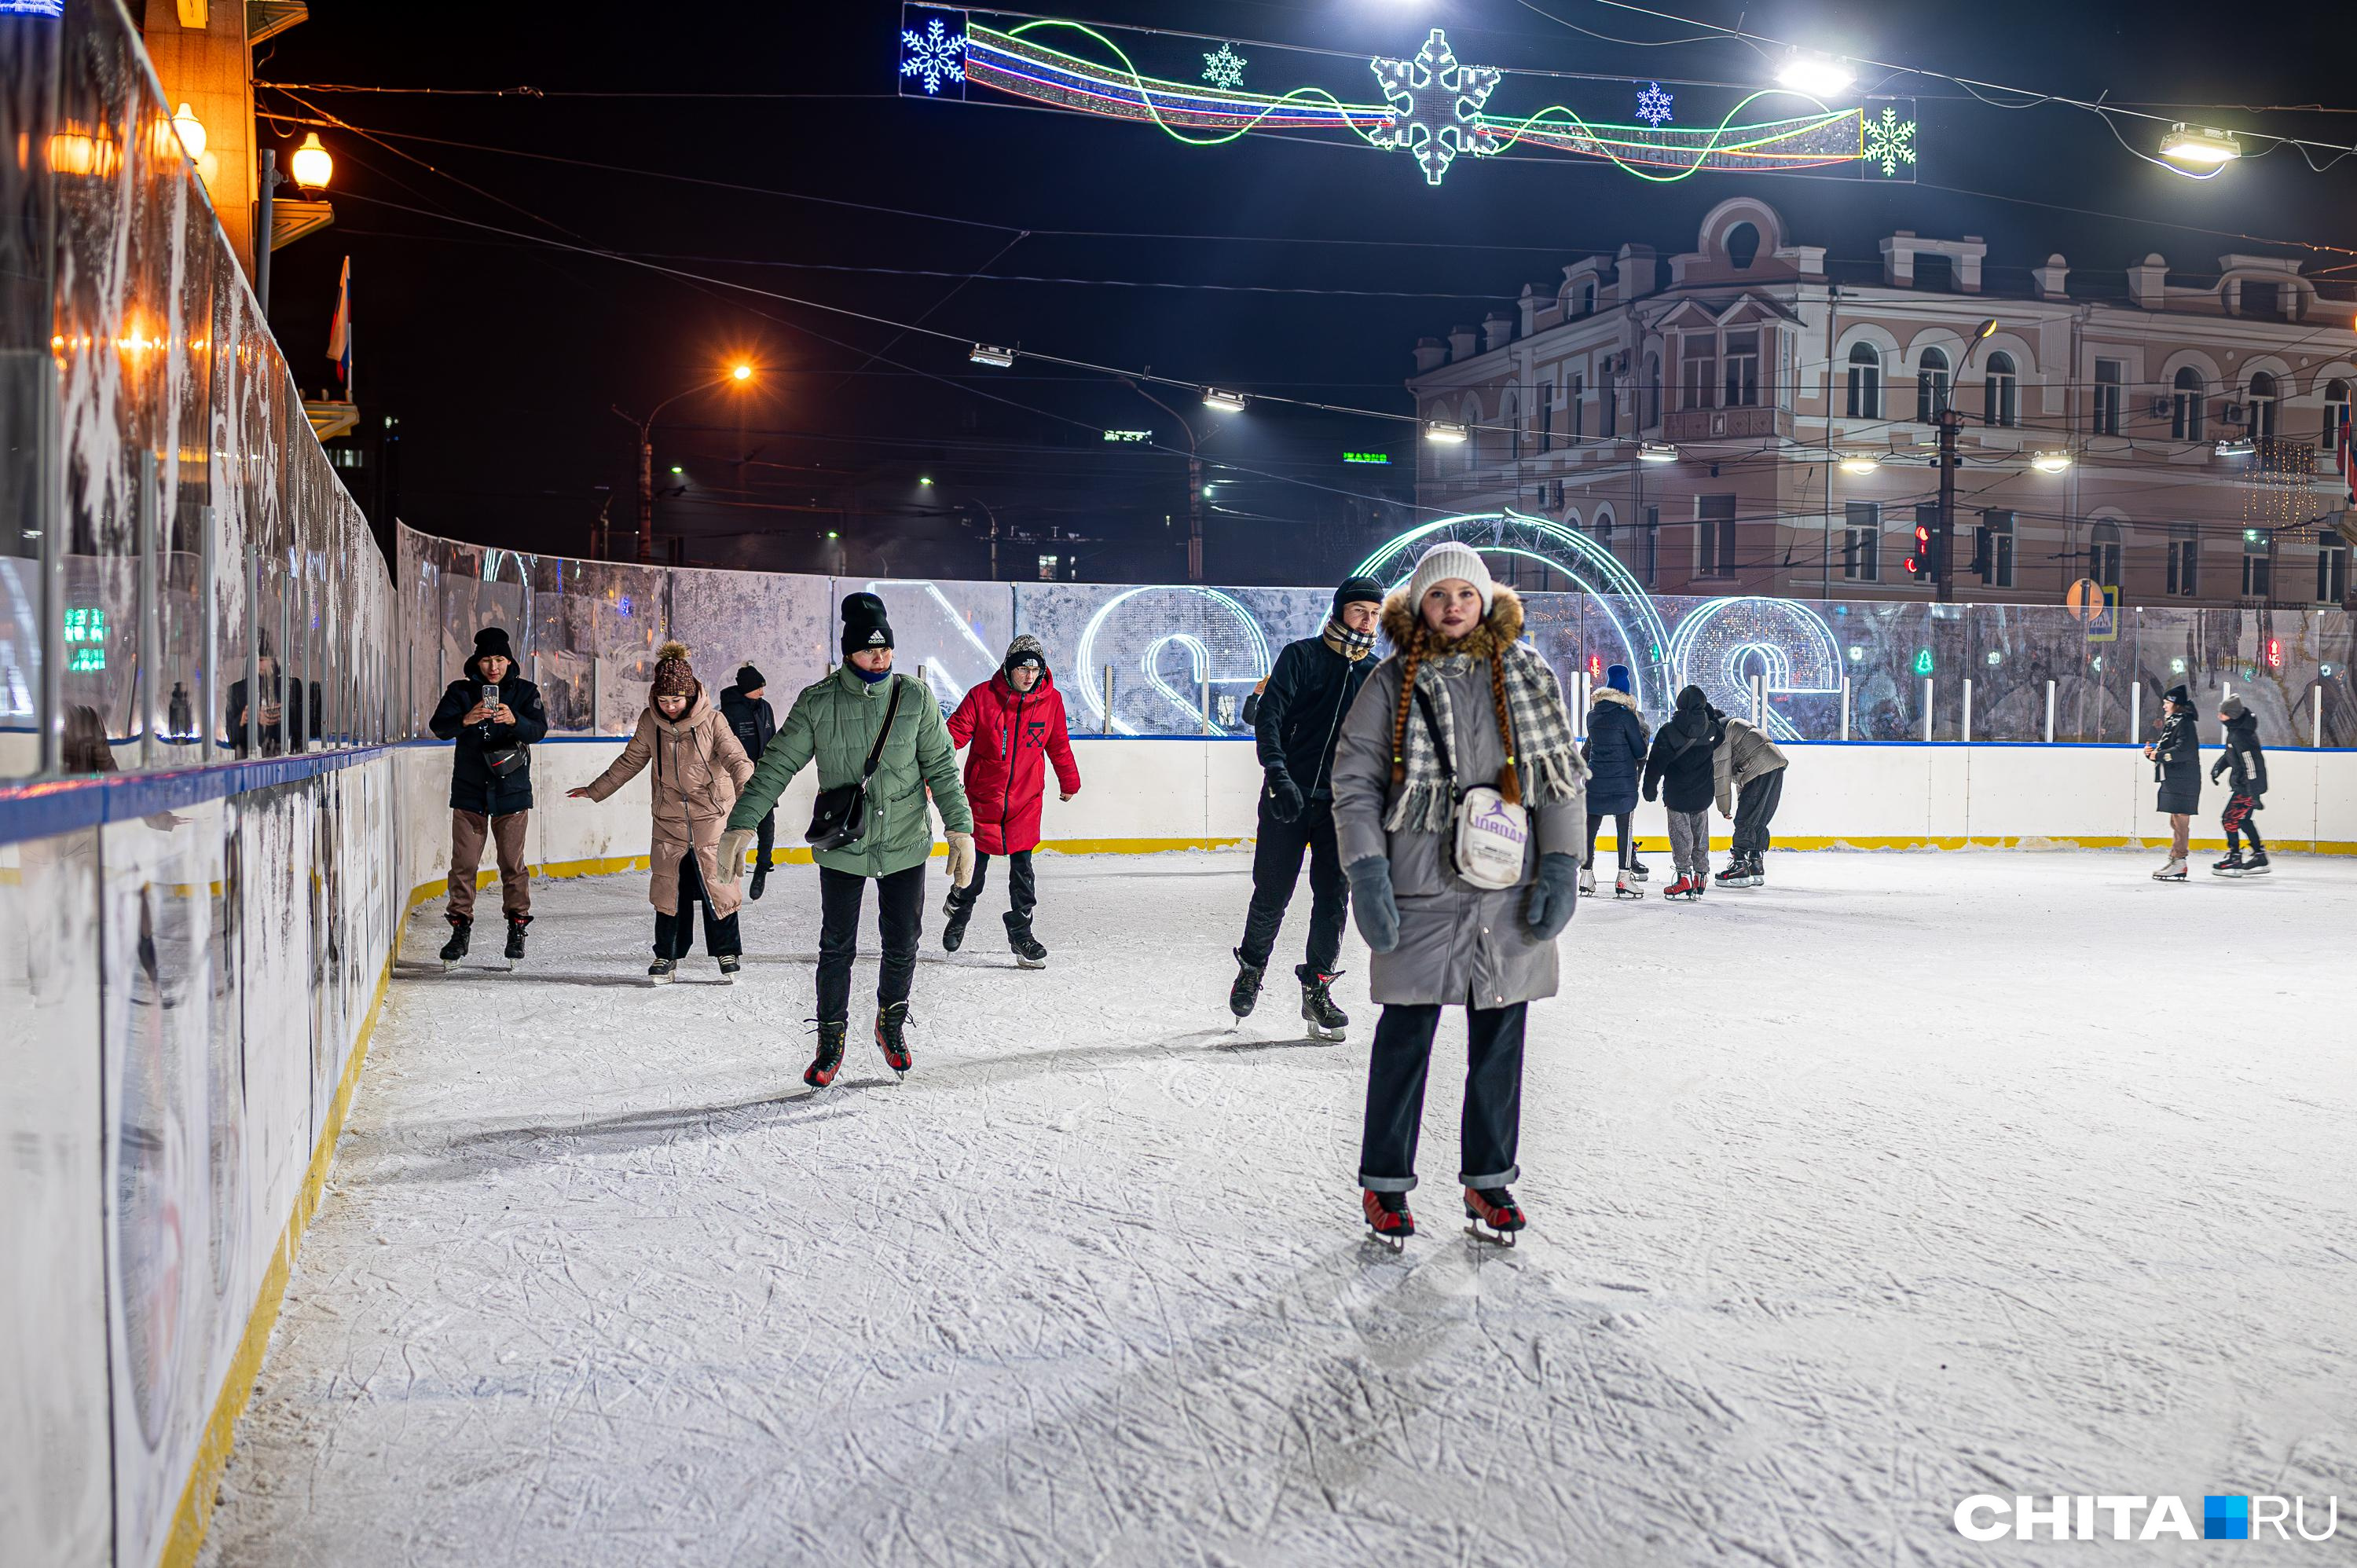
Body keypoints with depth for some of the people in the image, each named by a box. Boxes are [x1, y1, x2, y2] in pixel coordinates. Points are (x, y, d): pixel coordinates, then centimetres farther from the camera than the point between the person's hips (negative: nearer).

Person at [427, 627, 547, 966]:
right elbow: (439, 727, -11)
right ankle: (460, 929, 12)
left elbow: (539, 729, -13)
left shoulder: (525, 692, 2)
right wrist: (465, 719, -33)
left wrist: (514, 720, -34)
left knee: (512, 863, 3)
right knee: (463, 864, 1)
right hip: (468, 790, 1)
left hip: (511, 791, -1)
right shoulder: (461, 691, 3)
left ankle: (517, 928, 16)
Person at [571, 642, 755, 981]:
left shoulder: (711, 720, -11)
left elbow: (735, 758, -19)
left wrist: (746, 786, -40)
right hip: (669, 819, 3)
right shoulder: (650, 722, -1)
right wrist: (595, 790, 19)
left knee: (718, 884, -1)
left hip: (711, 816, -3)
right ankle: (667, 956, 16)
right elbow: (629, 762, 13)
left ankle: (727, 953, 15)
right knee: (668, 887, 4)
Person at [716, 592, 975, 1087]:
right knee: (836, 949, 5)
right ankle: (831, 1040, 23)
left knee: (902, 946, 10)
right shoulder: (817, 703, -8)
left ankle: (892, 1022, 36)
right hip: (841, 850, -1)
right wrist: (739, 827, -12)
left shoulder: (915, 699, -5)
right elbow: (775, 766, -5)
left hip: (905, 847, 1)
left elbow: (942, 767, 0)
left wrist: (961, 830, -6)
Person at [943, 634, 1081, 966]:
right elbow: (954, 734, -10)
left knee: (1022, 867, 0)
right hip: (983, 795, -1)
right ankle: (958, 912, 36)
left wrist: (1069, 781, 23)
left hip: (1026, 798, 1)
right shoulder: (983, 696, -10)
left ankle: (1021, 932, 11)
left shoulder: (1051, 700, -2)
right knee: (976, 862, 10)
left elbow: (1059, 745, 12)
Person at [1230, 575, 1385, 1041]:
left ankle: (1317, 989, 10)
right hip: (1288, 796, -3)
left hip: (1341, 804, 3)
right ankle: (1251, 969, 25)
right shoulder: (1301, 656, -2)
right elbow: (1267, 715, -11)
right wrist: (1278, 773, -24)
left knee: (1334, 897, -1)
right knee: (1271, 894, 2)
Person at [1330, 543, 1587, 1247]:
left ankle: (1489, 1180, 24)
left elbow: (1564, 776, 7)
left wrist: (1561, 865, -1)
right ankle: (1384, 1184, 17)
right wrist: (1366, 873, -8)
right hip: (1419, 894, -2)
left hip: (1512, 895, 2)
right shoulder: (1392, 684, 1)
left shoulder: (1528, 677, 6)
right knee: (1405, 1036, 3)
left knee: (1500, 1038, 10)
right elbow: (1353, 782, 0)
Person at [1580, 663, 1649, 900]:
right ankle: (1624, 880, 1)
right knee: (1624, 829, 2)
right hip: (1623, 783, -5)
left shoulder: (1592, 715, 6)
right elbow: (1640, 752, -6)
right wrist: (1643, 736, 13)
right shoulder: (1627, 716, -11)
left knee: (1590, 828, 8)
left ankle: (1586, 878, 10)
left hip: (1594, 782, 5)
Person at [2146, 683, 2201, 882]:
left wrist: (2159, 755, -17)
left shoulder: (2185, 724, -12)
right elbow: (2165, 751, 23)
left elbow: (2184, 751, -24)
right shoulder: (2171, 723, 19)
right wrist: (2152, 751, 4)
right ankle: (2175, 861, 18)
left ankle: (2178, 863, -11)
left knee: (2180, 820, -10)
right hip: (2173, 781, 10)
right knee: (2176, 821, 13)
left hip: (2183, 781, -10)